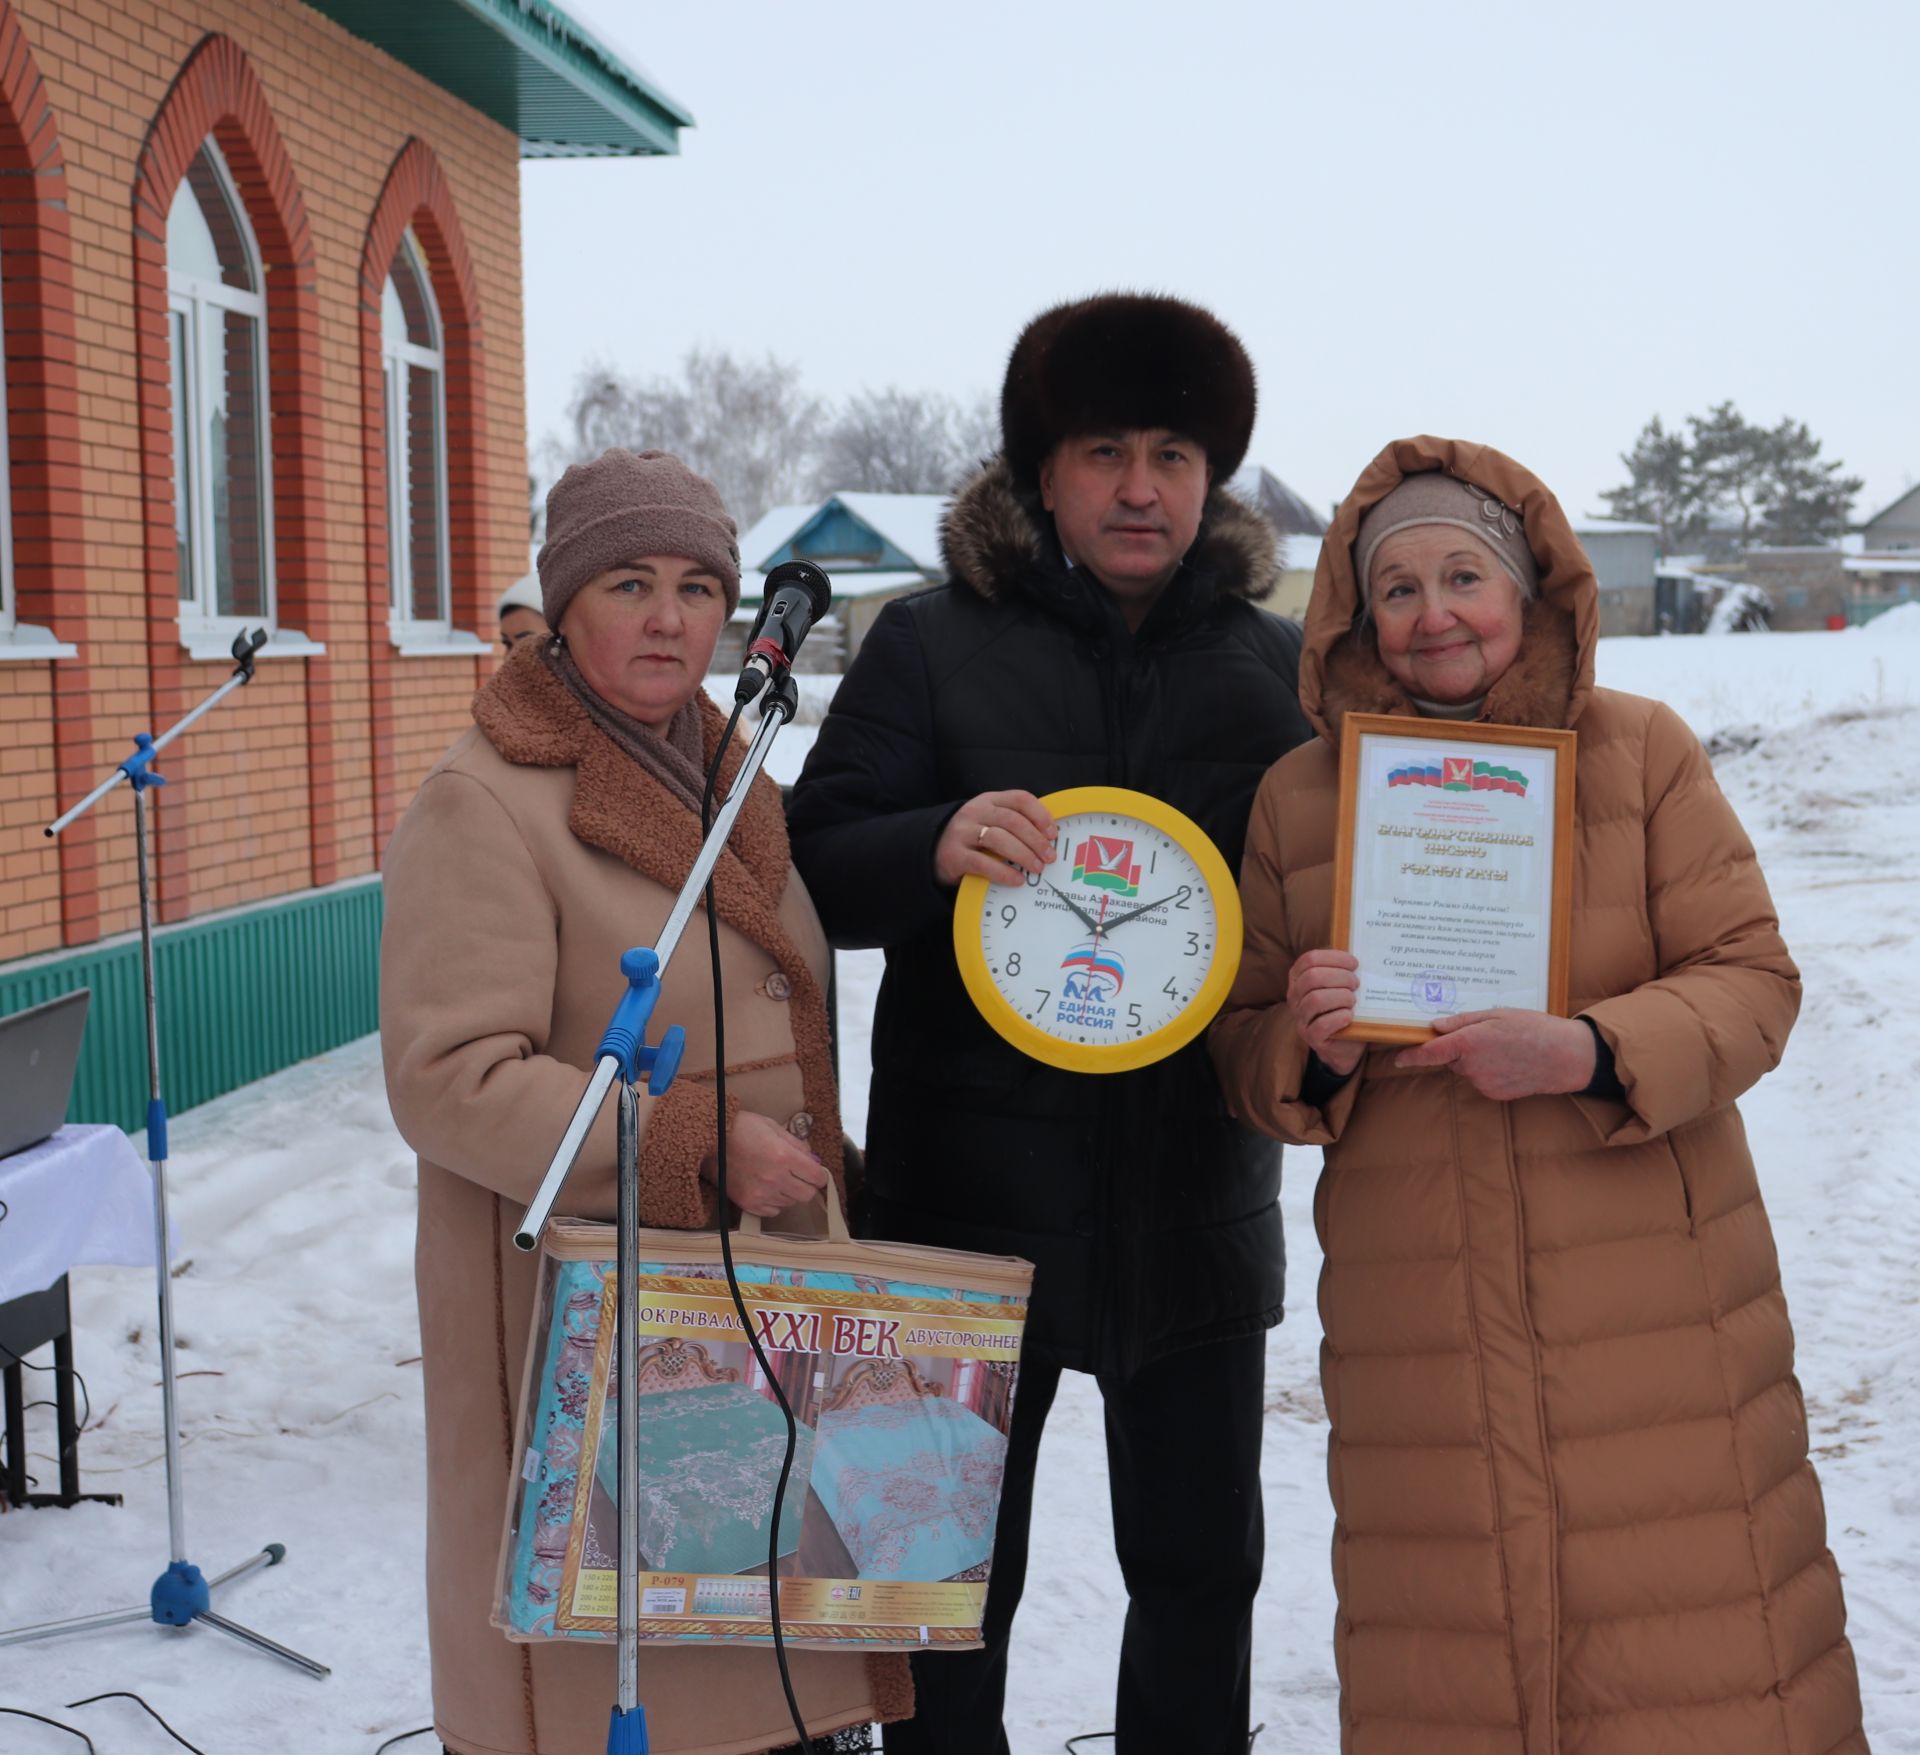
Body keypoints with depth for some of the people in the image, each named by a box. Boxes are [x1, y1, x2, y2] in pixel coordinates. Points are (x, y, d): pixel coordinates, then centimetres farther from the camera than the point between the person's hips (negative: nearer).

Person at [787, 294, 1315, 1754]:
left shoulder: (1278, 670, 6)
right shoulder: (933, 646, -1)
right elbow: (820, 866, -4)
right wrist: (934, 848, -25)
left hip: (1197, 1196, 2)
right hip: (972, 1193, -2)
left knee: (1202, 1566, 14)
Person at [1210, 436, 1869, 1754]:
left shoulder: (1641, 749, 1)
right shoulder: (1299, 795, 7)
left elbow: (1754, 980, -1)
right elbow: (1246, 1053, 11)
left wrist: (1587, 1052, -18)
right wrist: (1309, 1051, -12)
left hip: (1650, 1306, -1)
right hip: (1415, 1327, 2)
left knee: (1689, 1633, 1)